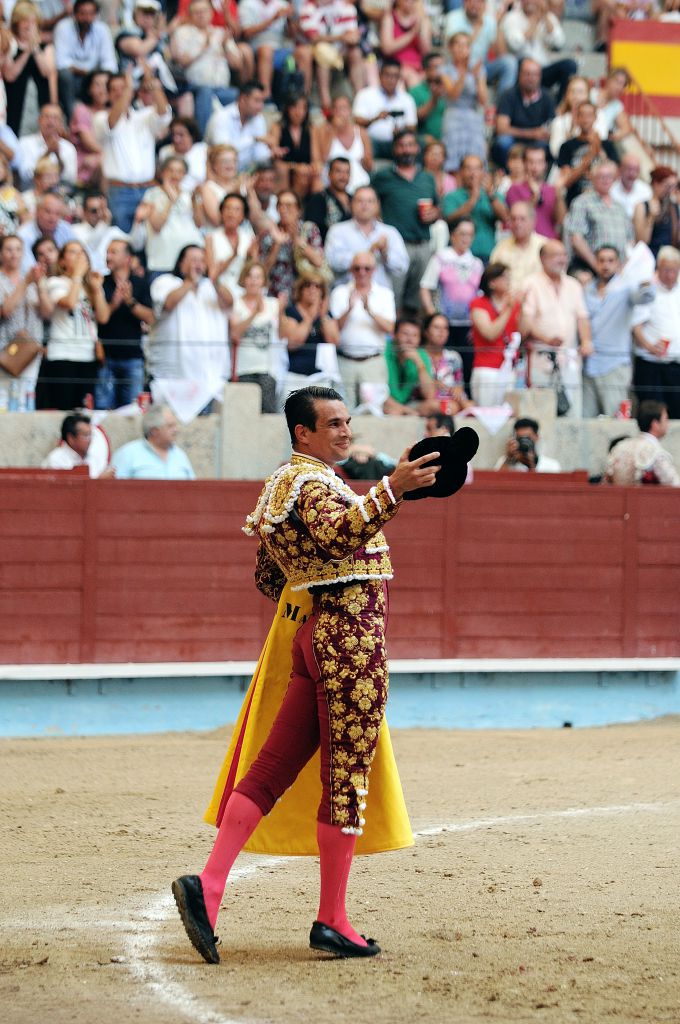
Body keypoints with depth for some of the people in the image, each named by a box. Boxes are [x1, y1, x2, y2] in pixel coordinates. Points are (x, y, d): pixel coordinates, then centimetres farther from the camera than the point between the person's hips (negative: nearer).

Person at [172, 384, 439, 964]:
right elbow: (338, 533, -34)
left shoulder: (280, 484, 20)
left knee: (271, 770, 5)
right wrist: (392, 490, -43)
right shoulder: (313, 482, -11)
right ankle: (332, 922, -1)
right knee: (347, 778, -4)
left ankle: (208, 885, -5)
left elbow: (268, 580, 26)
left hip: (313, 635, 10)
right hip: (352, 638, -10)